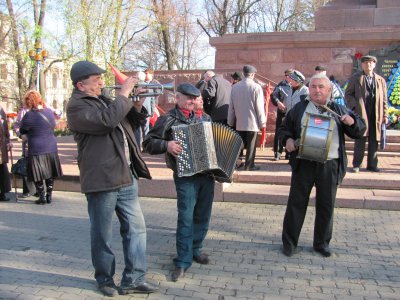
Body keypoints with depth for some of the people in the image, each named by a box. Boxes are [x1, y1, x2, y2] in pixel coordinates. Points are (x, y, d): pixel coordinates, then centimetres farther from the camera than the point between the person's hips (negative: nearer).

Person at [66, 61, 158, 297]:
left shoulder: (104, 100, 16)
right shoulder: (77, 106, -9)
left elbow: (131, 125, 22)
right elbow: (106, 120, -27)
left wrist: (137, 106, 4)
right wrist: (124, 94, -17)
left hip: (126, 177, 8)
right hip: (102, 180, -8)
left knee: (136, 228, 9)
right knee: (103, 236, 8)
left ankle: (134, 279, 20)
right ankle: (105, 279, 27)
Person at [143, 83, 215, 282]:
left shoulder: (204, 118, 13)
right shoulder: (168, 120, -4)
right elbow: (148, 143, -7)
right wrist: (166, 145, -23)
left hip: (208, 173, 6)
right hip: (186, 176, -5)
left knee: (203, 216, 13)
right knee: (186, 218, -4)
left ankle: (195, 249, 32)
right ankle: (183, 262, 7)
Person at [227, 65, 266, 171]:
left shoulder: (235, 87, 1)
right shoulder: (256, 87, -11)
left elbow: (231, 106, 6)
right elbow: (259, 107, -10)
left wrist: (230, 121, 14)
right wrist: (262, 122, -1)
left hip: (239, 122, 4)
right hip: (252, 122, -4)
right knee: (251, 145, 4)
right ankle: (249, 165, 8)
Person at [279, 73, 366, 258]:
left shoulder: (338, 110, 9)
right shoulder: (299, 108, 8)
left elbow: (359, 131, 9)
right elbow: (284, 128, 12)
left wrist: (352, 122, -12)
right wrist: (287, 139, -10)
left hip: (330, 165, 1)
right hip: (304, 164, -1)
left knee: (326, 206, 10)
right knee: (296, 203, 3)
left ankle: (322, 243, 26)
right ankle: (289, 243, 15)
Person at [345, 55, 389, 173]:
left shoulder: (381, 80, 15)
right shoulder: (355, 78, 6)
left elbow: (384, 99, 14)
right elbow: (348, 94, 3)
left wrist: (385, 115, 7)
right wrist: (354, 106, -12)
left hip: (376, 115, 3)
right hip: (361, 113, -3)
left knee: (374, 141, 7)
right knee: (360, 139, -4)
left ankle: (372, 164, 16)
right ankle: (356, 164, 5)